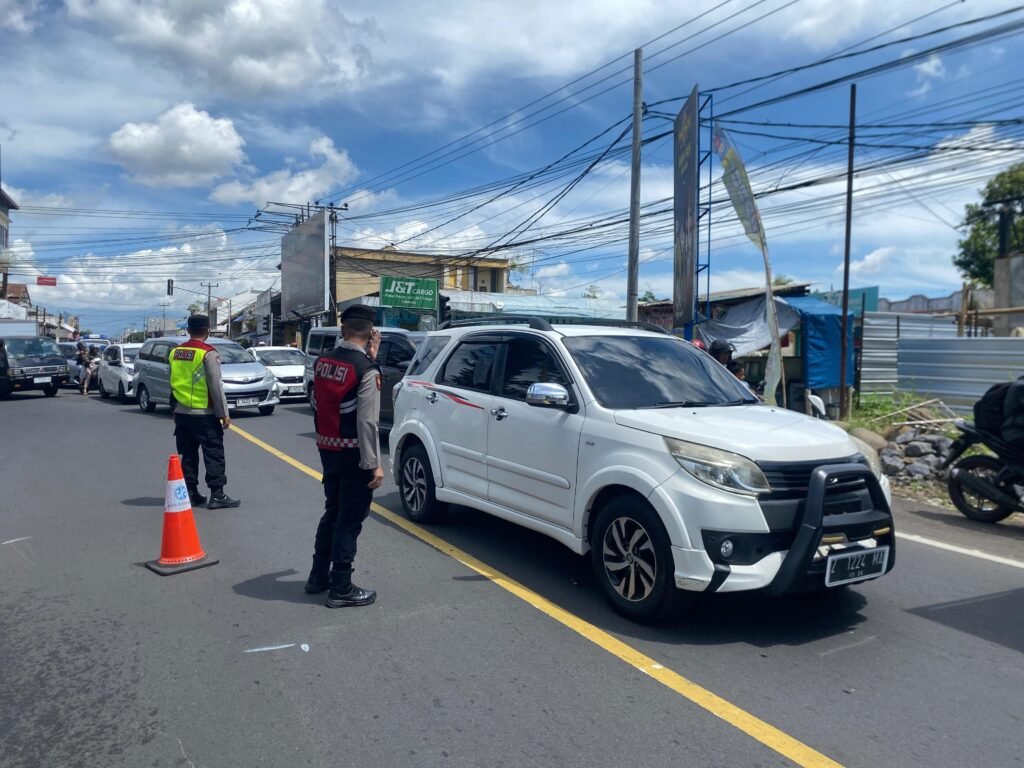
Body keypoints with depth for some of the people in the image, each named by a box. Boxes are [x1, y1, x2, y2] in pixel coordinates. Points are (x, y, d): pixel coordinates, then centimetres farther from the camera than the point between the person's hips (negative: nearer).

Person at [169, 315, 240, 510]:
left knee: (188, 455, 13)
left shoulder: (175, 352, 8)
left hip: (181, 413, 7)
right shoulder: (208, 353, -13)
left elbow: (173, 383, 14)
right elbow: (216, 386, -14)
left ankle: (190, 493, 17)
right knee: (214, 455, -1)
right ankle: (217, 495, -2)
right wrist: (224, 413, -10)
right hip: (204, 415, -6)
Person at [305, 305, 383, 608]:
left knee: (332, 512, 21)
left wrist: (368, 359, 6)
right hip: (353, 453, -7)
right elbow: (367, 421, -21)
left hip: (327, 449, 7)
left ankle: (319, 576, 31)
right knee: (350, 519, 3)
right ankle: (341, 589, 11)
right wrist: (374, 464, -17)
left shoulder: (322, 361, 3)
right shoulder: (366, 370, -18)